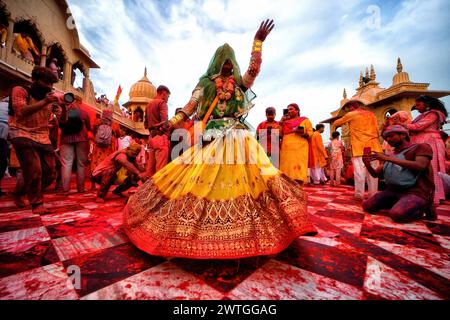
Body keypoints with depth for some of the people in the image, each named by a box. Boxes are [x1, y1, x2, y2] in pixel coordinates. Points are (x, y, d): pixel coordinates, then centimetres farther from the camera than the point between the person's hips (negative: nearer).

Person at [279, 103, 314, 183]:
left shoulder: (305, 120, 16)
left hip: (300, 148, -2)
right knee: (287, 167, -6)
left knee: (298, 167, -11)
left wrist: (303, 133, -13)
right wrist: (281, 121, 10)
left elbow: (311, 132, 7)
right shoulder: (285, 121, 23)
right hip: (287, 148, 3)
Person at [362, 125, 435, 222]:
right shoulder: (391, 155, 18)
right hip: (393, 191, 6)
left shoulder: (421, 147, 2)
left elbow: (420, 166, -19)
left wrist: (388, 159, -23)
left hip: (415, 193, -5)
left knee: (397, 214, -31)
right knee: (367, 206, -9)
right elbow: (376, 174, 14)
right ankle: (399, 204, 8)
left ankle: (422, 208, 1)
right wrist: (368, 164, -7)